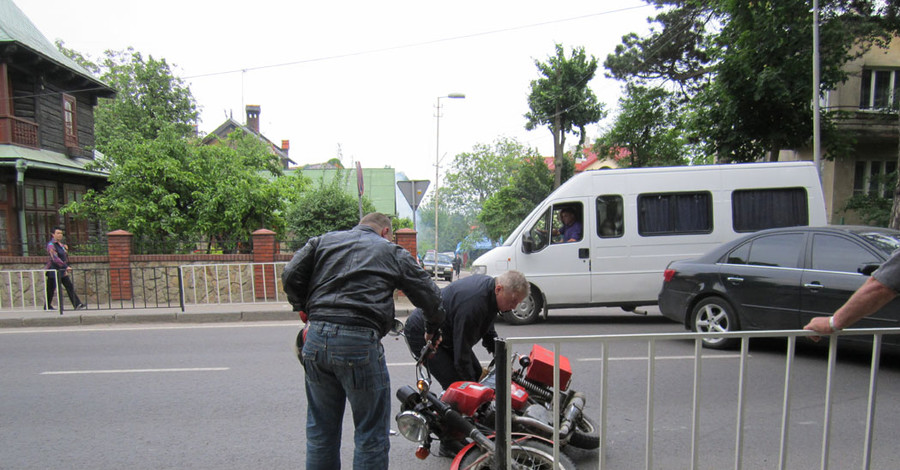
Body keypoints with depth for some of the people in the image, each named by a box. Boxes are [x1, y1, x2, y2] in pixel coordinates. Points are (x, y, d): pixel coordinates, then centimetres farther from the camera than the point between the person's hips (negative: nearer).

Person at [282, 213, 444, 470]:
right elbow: (430, 296, 10)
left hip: (316, 339, 5)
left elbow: (290, 276, 8)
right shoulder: (393, 252, 10)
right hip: (360, 343, -4)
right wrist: (432, 331, 27)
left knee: (321, 429, 21)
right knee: (371, 433, 10)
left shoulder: (322, 241, 18)